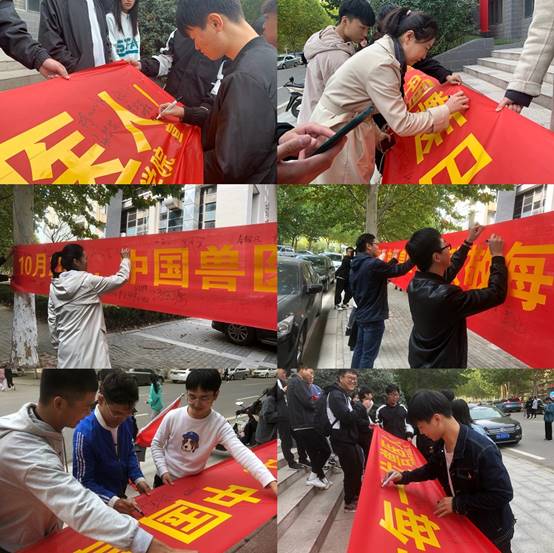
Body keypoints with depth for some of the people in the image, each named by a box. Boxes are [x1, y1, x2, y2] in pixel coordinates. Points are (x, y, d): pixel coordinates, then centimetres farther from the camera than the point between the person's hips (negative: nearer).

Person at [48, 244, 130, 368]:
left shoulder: (54, 285, 6)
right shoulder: (87, 280, -11)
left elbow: (52, 319, 10)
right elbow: (121, 279, -4)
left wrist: (57, 344, 18)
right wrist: (125, 259, 12)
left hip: (67, 346, 6)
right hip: (87, 346, -6)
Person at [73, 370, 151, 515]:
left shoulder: (126, 421, -11)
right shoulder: (85, 433, -28)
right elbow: (84, 482, -21)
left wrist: (138, 478, -8)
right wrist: (112, 501, -30)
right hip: (97, 504, -5)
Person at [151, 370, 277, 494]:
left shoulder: (220, 424, -24)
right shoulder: (172, 416, -20)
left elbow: (242, 452, -36)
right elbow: (156, 444, -3)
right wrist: (163, 470, -14)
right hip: (166, 478, 0)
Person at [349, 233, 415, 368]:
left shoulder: (355, 265, 8)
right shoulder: (374, 264, -21)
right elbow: (399, 270, -16)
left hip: (361, 315, 9)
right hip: (374, 317, -9)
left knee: (359, 350, 18)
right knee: (368, 355, -2)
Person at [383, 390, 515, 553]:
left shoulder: (482, 450, -33)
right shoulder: (441, 446, -8)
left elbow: (503, 494, -29)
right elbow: (432, 469, 11)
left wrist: (457, 503, -27)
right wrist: (404, 477, -2)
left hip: (493, 534, -6)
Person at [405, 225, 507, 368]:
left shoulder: (416, 284, -9)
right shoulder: (446, 296, -32)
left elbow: (447, 272, 10)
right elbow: (496, 294, -22)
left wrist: (468, 242, 15)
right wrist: (498, 256, -10)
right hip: (442, 364, -7)